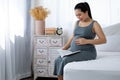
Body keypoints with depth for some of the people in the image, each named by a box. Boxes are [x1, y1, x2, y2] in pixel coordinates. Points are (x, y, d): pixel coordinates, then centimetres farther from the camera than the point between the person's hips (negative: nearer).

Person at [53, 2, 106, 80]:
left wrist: (86, 41, -18)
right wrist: (64, 48, 5)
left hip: (87, 52, -6)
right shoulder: (77, 23, 14)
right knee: (58, 60, -18)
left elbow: (104, 40, -10)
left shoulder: (94, 24, -5)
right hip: (73, 50, 6)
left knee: (65, 60, -27)